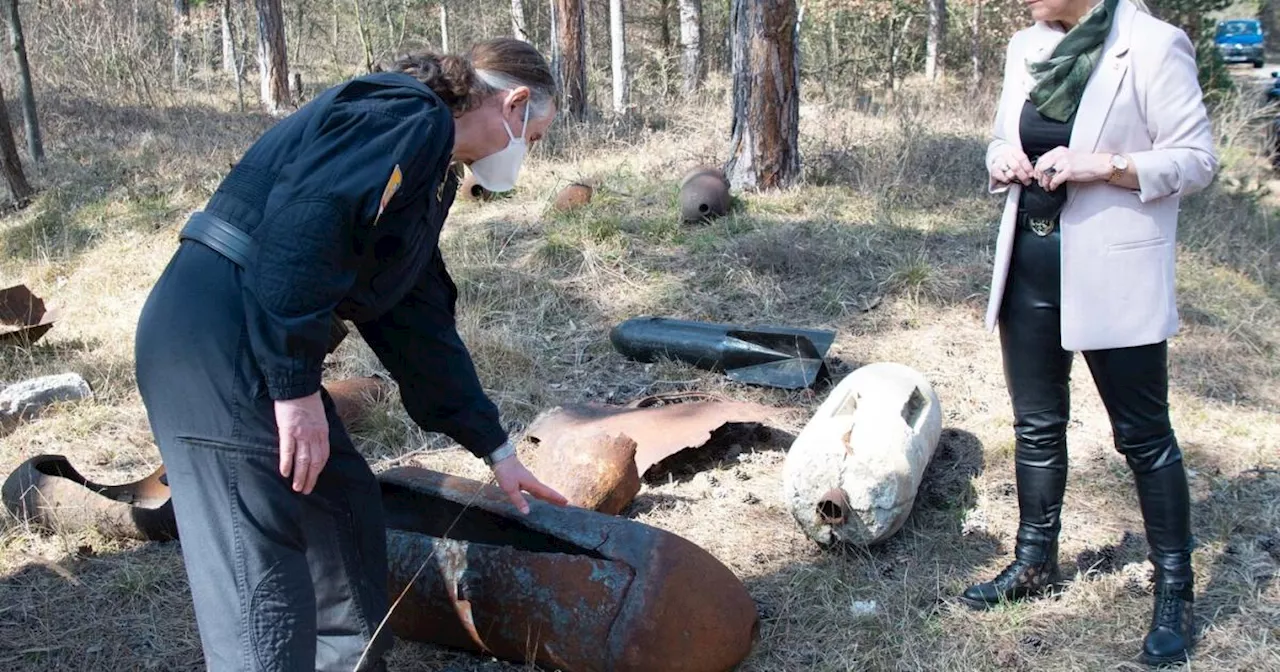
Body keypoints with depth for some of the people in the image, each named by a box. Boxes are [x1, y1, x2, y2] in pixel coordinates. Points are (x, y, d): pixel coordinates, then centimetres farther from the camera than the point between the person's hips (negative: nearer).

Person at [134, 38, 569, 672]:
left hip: (250, 346, 10)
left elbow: (416, 325, 22)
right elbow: (303, 222, -25)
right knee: (262, 584, -6)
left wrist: (496, 450, 25)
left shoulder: (430, 173, 20)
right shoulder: (412, 117, -10)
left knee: (347, 514, 19)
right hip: (217, 341, -10)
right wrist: (296, 386, -23)